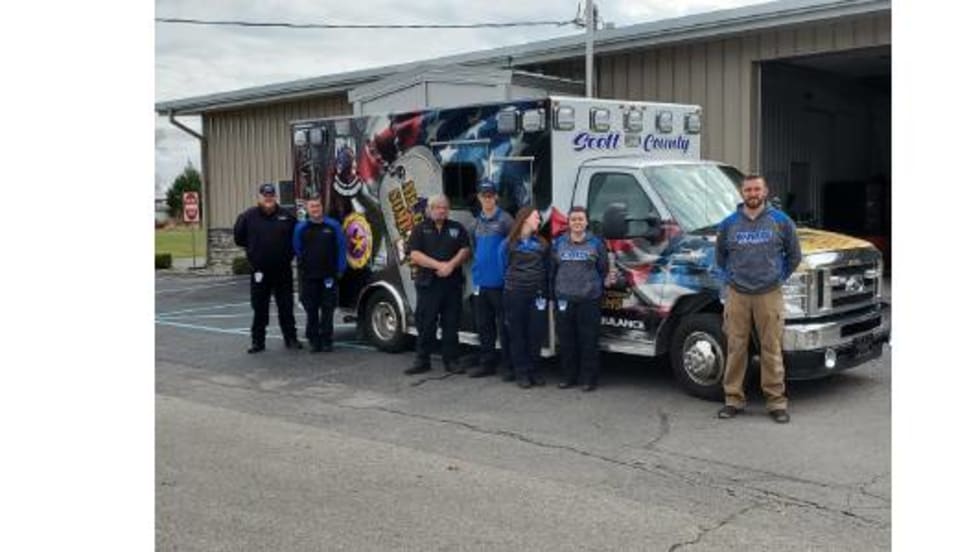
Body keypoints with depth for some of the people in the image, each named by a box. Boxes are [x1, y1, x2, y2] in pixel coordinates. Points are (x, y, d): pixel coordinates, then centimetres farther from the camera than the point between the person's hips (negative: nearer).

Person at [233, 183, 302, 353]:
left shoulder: (286, 216, 0)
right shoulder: (248, 216, -2)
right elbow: (239, 238, 7)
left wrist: (288, 253, 4)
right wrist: (254, 249, 7)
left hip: (283, 271, 0)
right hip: (260, 271, 0)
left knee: (286, 307, 8)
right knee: (259, 309, 6)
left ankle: (291, 339, 17)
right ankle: (258, 341, 14)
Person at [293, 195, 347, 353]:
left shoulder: (333, 226, 0)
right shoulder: (301, 228, 5)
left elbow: (341, 248, 2)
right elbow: (297, 251, 11)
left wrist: (340, 270, -1)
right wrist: (301, 268, 8)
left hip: (328, 275, -1)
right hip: (308, 276, 1)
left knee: (327, 309, 3)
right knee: (311, 310, 4)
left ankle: (326, 340, 10)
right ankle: (314, 341, 12)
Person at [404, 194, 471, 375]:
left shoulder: (457, 228, 13)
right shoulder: (420, 229, 6)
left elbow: (465, 250, 5)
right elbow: (414, 254, -5)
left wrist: (451, 265, -13)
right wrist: (438, 265, -14)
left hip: (452, 283, 2)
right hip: (428, 284, -2)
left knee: (451, 324, 4)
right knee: (425, 324, 0)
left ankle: (451, 360, 11)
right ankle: (422, 361, 8)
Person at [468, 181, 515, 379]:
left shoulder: (504, 219, -7)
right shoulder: (477, 221, 15)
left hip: (499, 281, -7)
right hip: (480, 281, 7)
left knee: (504, 325, -2)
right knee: (483, 325, 13)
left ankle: (508, 366, 4)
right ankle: (487, 363, 22)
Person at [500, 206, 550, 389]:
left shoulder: (542, 243, 10)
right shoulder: (508, 243, 3)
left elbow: (546, 268, 13)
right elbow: (504, 267, 11)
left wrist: (544, 291, 6)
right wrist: (512, 282, 10)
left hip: (537, 294, 2)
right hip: (514, 294, -2)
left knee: (536, 333, 1)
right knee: (517, 334, 0)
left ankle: (535, 371, 13)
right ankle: (522, 372, 7)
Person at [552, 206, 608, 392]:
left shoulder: (596, 243, 4)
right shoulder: (559, 243, 9)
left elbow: (603, 269, 8)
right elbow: (552, 269, 13)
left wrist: (593, 286, 4)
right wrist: (556, 290, 8)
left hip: (589, 299, -2)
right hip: (564, 299, 2)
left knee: (589, 340, -3)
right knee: (566, 340, 5)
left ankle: (589, 378, 5)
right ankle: (569, 376, 16)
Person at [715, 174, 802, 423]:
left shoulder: (781, 221, 4)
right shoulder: (729, 224, 6)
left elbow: (794, 255, 13)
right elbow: (720, 255, 20)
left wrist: (780, 277, 6)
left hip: (769, 294, -1)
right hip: (737, 295, 1)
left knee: (772, 349, 0)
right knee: (736, 348, 4)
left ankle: (776, 401, 7)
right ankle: (733, 399, 12)